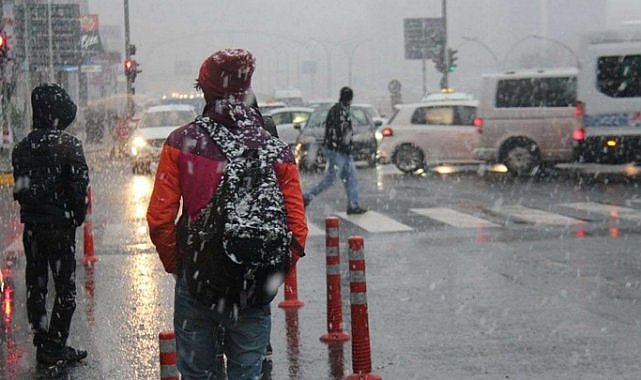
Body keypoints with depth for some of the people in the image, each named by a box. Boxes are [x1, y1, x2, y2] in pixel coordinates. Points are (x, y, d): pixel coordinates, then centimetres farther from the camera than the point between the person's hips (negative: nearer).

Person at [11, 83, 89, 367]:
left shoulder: (22, 147, 3)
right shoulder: (69, 145, -13)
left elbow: (19, 189, 5)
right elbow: (79, 186, -14)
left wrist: (31, 212, 12)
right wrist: (78, 216, -1)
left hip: (31, 226, 5)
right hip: (60, 225, -5)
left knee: (36, 285, 13)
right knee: (65, 288, 3)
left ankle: (42, 343, 19)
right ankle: (55, 348, 2)